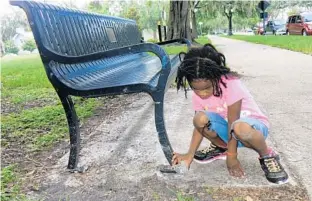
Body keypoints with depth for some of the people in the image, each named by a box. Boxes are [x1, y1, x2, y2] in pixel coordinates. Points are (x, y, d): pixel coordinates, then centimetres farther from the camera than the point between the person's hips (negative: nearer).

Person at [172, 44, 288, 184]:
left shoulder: (230, 83, -27)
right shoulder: (197, 95, -10)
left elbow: (233, 122, -25)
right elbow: (200, 125, -7)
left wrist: (231, 156, -20)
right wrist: (190, 154, -19)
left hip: (254, 124, -5)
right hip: (227, 129, 5)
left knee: (240, 128, -42)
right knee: (199, 119, -25)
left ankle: (267, 156, -9)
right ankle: (221, 147, 6)